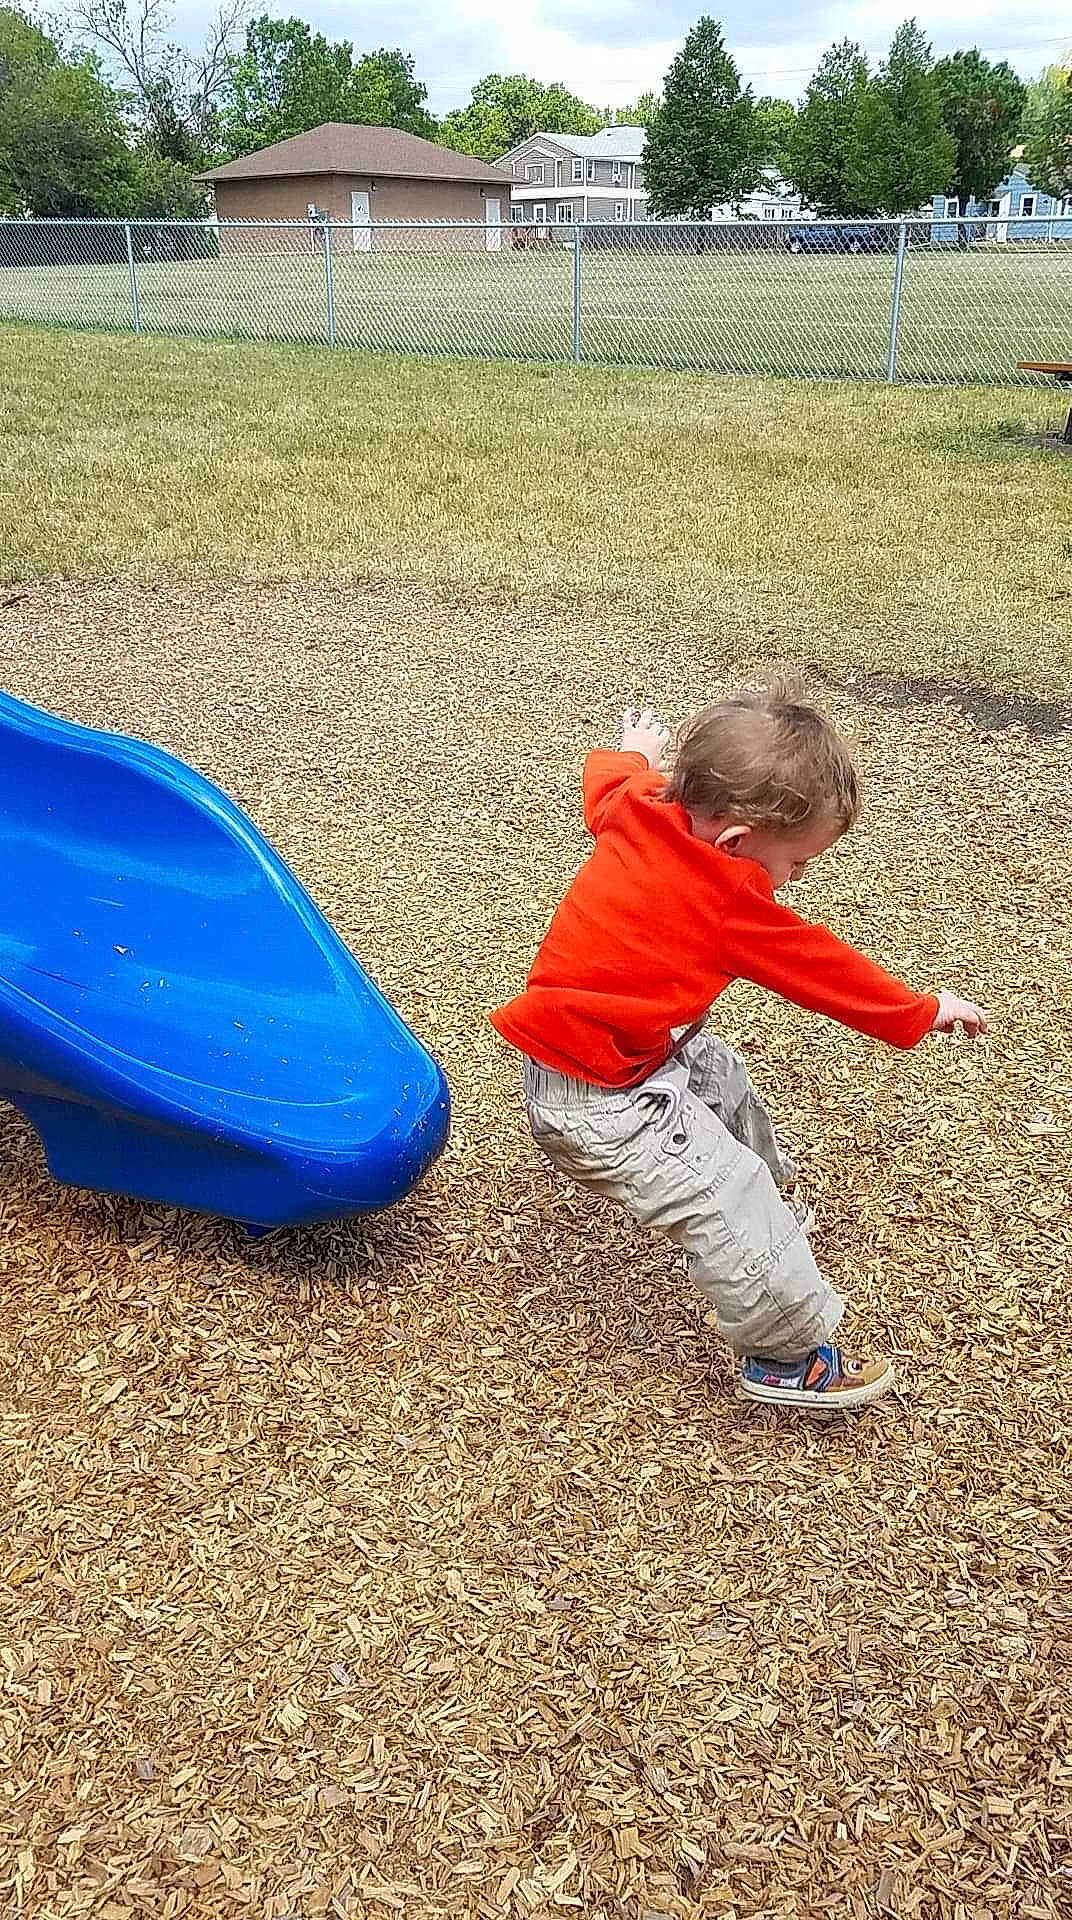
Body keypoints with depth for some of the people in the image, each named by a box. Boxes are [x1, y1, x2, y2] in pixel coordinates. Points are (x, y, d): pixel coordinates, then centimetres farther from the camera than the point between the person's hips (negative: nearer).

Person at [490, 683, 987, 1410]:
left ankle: (774, 1193, 52)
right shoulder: (726, 903, -25)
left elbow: (605, 777, 20)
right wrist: (921, 1013, 2)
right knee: (726, 1197, -7)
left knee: (721, 1077, 28)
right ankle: (787, 1356, 6)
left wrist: (637, 756, 44)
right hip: (601, 1101, -10)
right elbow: (823, 969, -13)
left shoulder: (637, 810, -5)